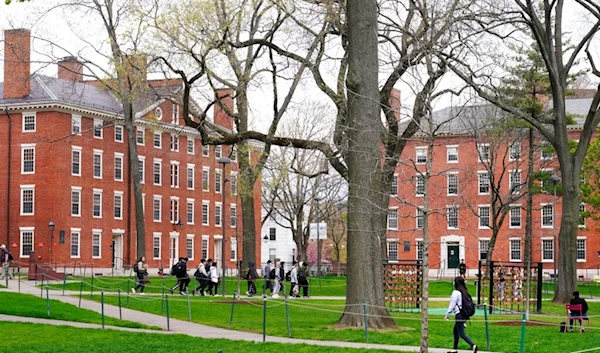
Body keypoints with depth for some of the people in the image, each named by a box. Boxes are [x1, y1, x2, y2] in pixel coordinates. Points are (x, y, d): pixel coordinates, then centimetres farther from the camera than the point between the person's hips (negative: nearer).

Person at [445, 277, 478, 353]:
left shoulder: (456, 292, -14)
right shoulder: (465, 292, 8)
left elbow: (452, 305, -12)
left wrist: (447, 315, -2)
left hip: (459, 315, -8)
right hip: (465, 314, 8)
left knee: (462, 333, -4)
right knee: (455, 331, 21)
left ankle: (473, 345, -20)